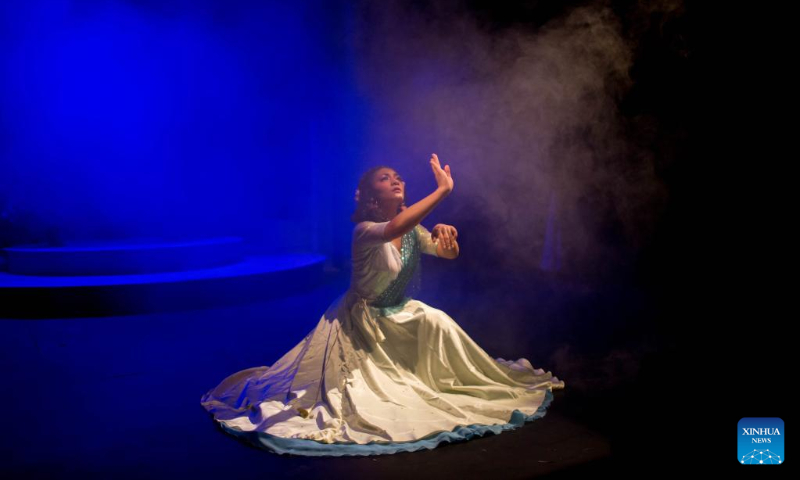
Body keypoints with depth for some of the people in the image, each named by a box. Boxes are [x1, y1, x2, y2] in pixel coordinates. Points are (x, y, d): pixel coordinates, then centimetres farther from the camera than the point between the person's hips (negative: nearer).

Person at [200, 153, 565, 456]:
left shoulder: (413, 229, -3)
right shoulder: (364, 231, -27)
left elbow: (449, 253, -4)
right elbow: (394, 229, -48)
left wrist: (444, 231, -28)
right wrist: (442, 190, -48)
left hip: (398, 315, 6)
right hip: (359, 321, -6)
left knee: (439, 324, -13)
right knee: (351, 388, -11)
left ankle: (442, 382, 11)